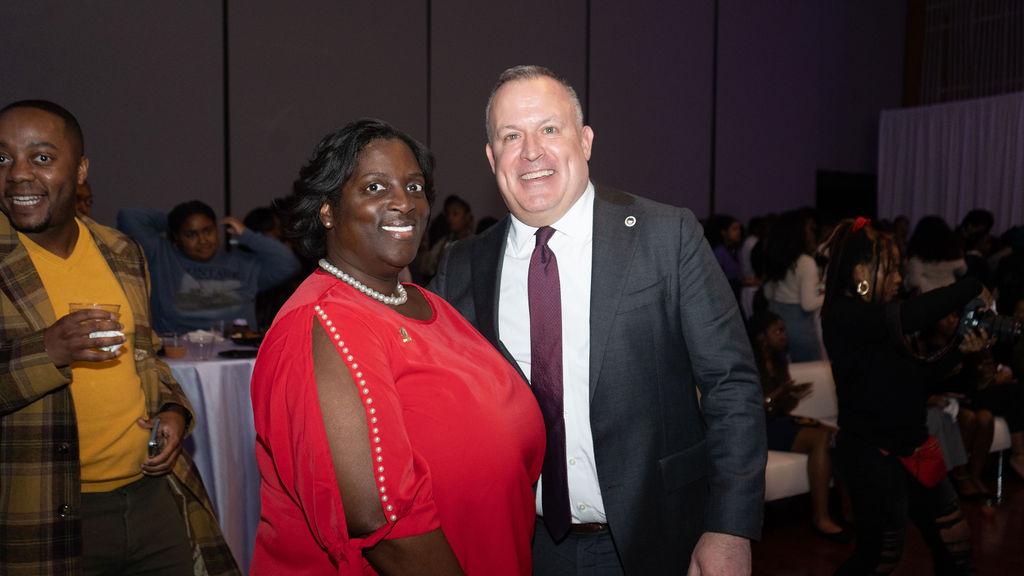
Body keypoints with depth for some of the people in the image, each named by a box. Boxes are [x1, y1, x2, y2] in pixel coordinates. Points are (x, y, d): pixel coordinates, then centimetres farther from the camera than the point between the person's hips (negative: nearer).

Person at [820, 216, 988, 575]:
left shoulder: (879, 317, 10)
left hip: (913, 447, 9)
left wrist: (960, 349, -4)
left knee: (955, 542, 13)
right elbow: (909, 315, -34)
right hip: (871, 454, -8)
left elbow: (919, 373, 12)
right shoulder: (842, 316, -18)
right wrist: (972, 289, -21)